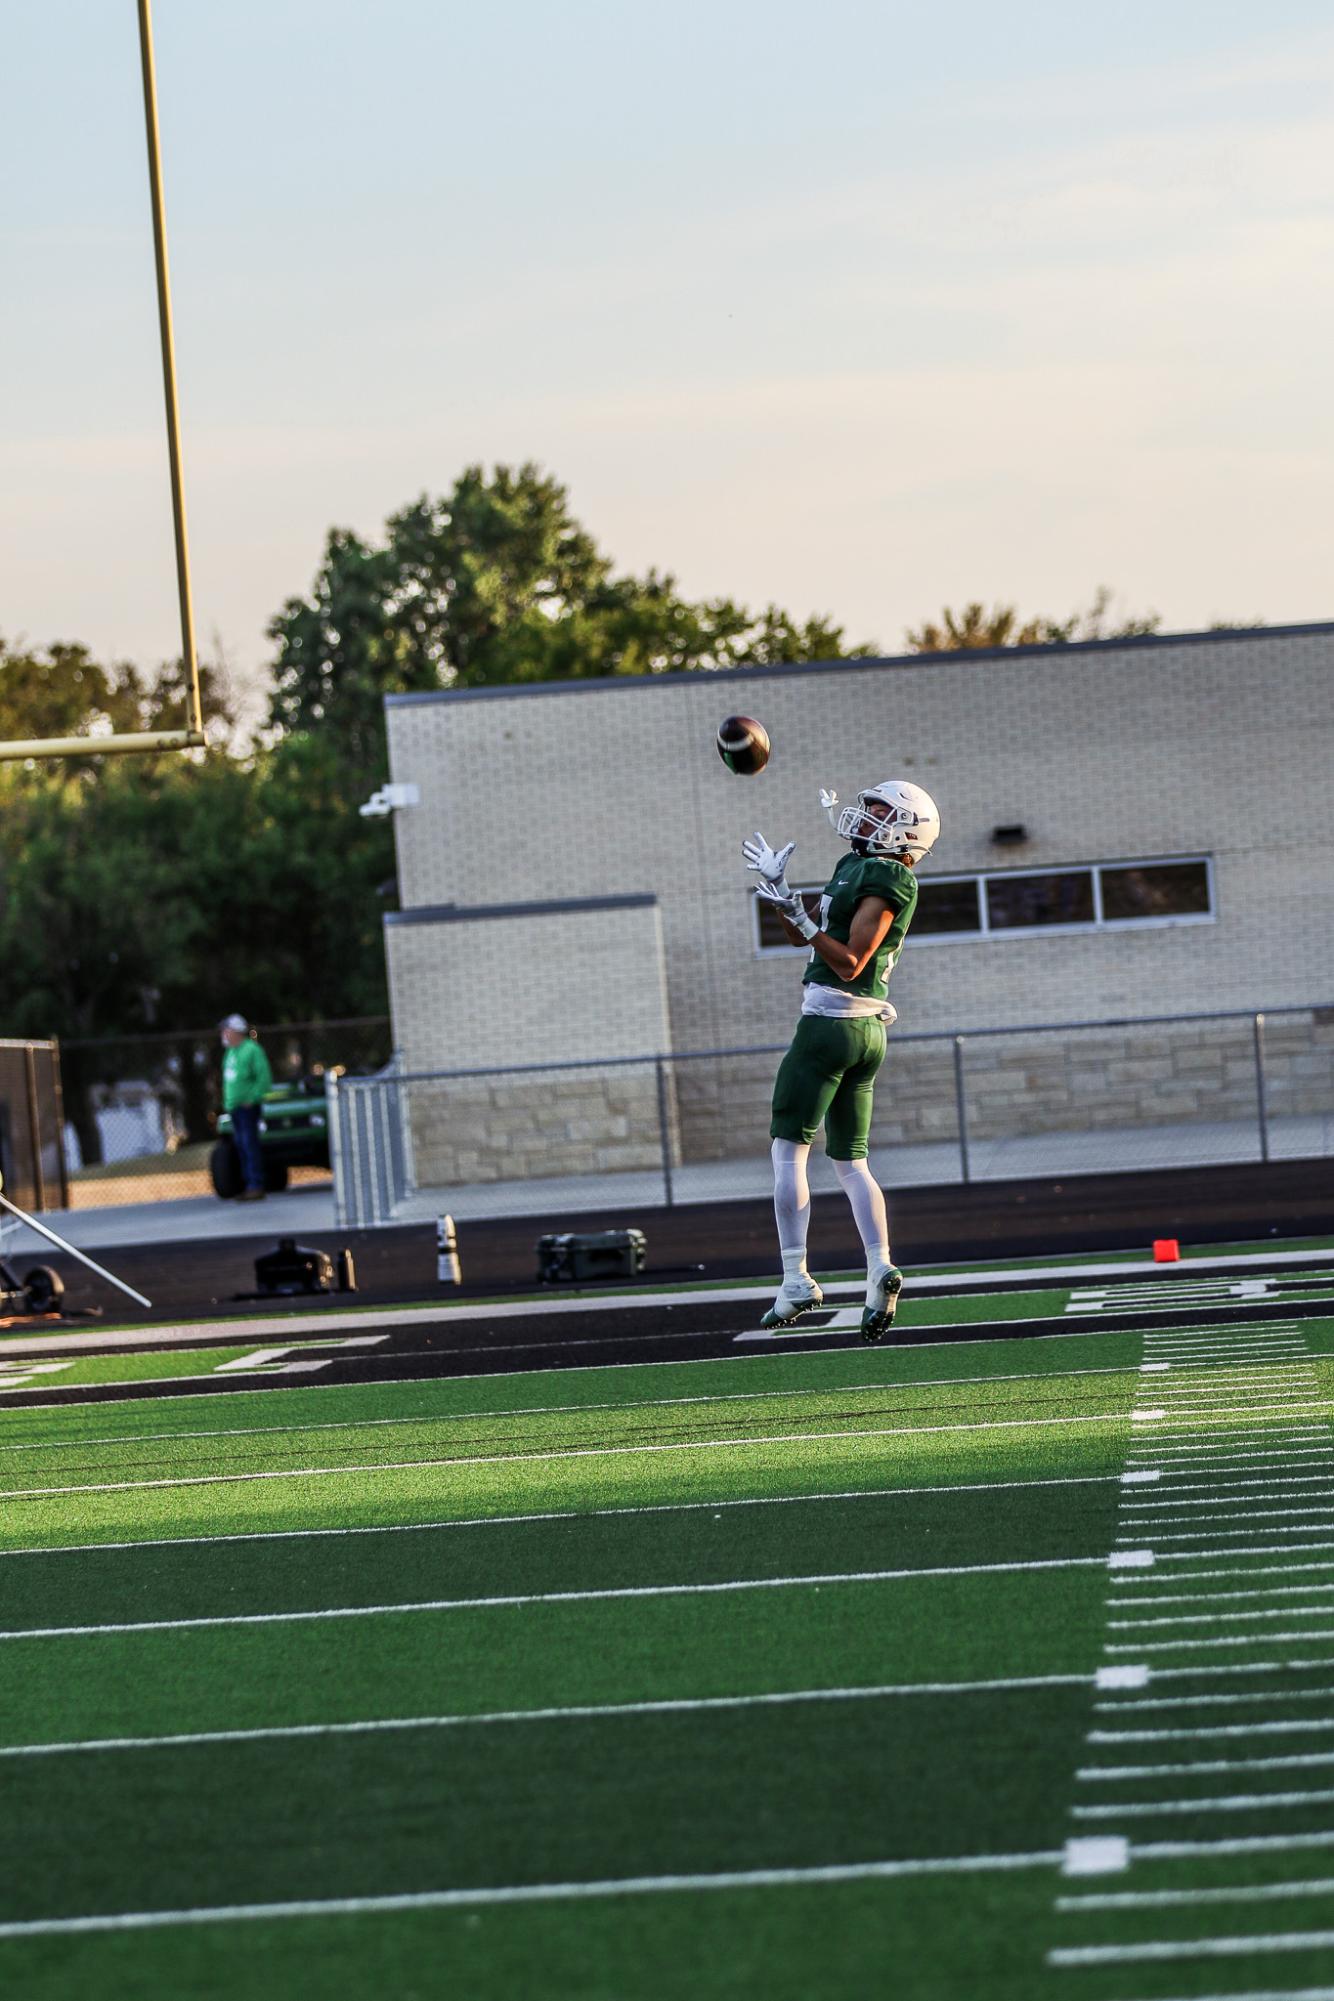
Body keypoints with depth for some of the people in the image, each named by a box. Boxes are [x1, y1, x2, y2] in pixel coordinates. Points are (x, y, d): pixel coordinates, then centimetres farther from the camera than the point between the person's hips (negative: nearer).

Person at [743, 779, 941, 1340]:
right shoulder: (856, 867, 15)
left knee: (789, 1150, -4)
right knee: (850, 1160, 10)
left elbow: (850, 963, -17)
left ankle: (796, 1280, -8)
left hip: (831, 1021, -10)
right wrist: (777, 888, 19)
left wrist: (800, 918, -20)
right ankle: (880, 1269, -6)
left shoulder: (886, 879, -13)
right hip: (867, 1029, 10)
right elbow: (809, 938, 24)